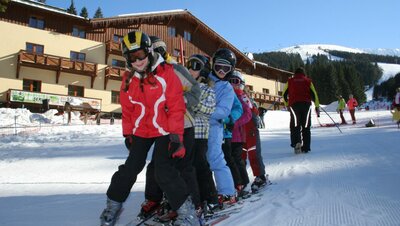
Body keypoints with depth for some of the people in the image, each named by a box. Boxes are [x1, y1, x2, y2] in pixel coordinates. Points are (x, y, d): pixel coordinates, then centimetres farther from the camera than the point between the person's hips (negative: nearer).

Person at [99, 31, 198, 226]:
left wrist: (176, 135, -15)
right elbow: (127, 110, 10)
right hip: (140, 131, 4)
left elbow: (176, 106, -14)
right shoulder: (128, 79, 0)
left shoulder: (166, 73, -14)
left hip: (165, 130, -4)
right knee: (131, 167, 7)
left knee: (164, 171, -12)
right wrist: (128, 134, 12)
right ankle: (113, 204, 28)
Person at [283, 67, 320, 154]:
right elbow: (314, 94, 8)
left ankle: (297, 142, -25)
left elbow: (284, 94, 13)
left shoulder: (290, 81, 17)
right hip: (306, 104, 0)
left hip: (294, 104, 0)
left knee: (295, 125, -1)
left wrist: (287, 104, 23)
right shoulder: (308, 81, 16)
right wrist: (317, 106, 9)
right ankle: (305, 147, 4)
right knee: (306, 126, 5)